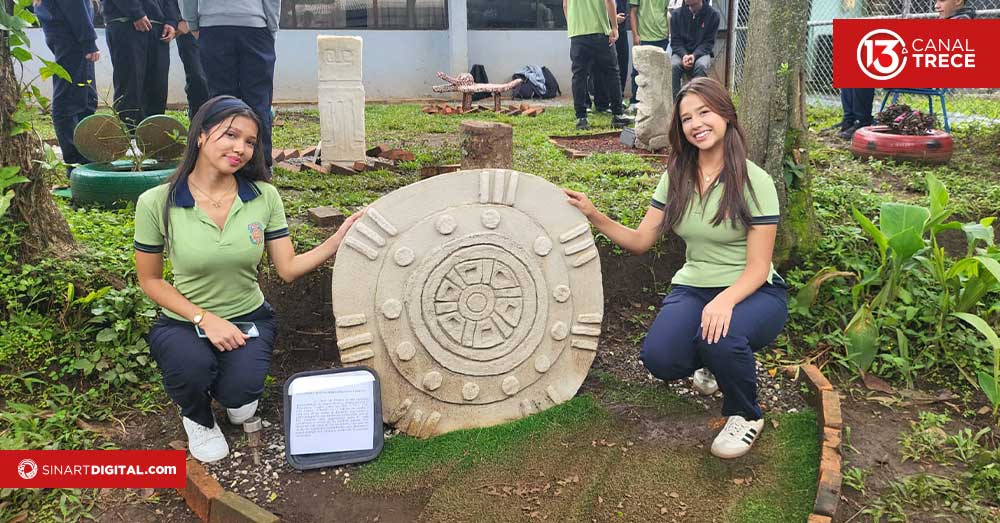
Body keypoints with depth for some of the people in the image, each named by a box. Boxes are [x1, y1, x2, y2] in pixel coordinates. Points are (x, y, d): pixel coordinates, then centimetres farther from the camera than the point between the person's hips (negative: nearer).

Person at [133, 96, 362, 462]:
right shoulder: (157, 203, -14)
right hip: (184, 322, -1)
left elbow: (288, 268, -8)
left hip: (248, 319, 1)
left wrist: (338, 240, -23)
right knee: (193, 367, -34)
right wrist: (205, 319, -16)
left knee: (240, 392, -27)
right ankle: (199, 419, 5)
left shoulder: (263, 196, -9)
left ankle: (232, 393, 16)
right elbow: (150, 280, -5)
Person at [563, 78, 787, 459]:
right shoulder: (676, 177, 3)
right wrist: (593, 216, -10)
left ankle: (746, 416, -4)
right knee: (659, 358, -26)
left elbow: (757, 268, -14)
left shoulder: (754, 182, -12)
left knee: (721, 338, -38)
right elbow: (639, 241, 5)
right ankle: (712, 360, 14)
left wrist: (725, 300, -34)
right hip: (693, 288, 4)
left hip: (752, 292, -4)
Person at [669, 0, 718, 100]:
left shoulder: (712, 14, -6)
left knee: (701, 66, -34)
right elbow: (675, 41, 0)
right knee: (673, 66, -30)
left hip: (702, 52, -1)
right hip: (682, 52, 1)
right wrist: (684, 55, -20)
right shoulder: (677, 14, -2)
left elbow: (708, 42, -6)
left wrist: (694, 55, -23)